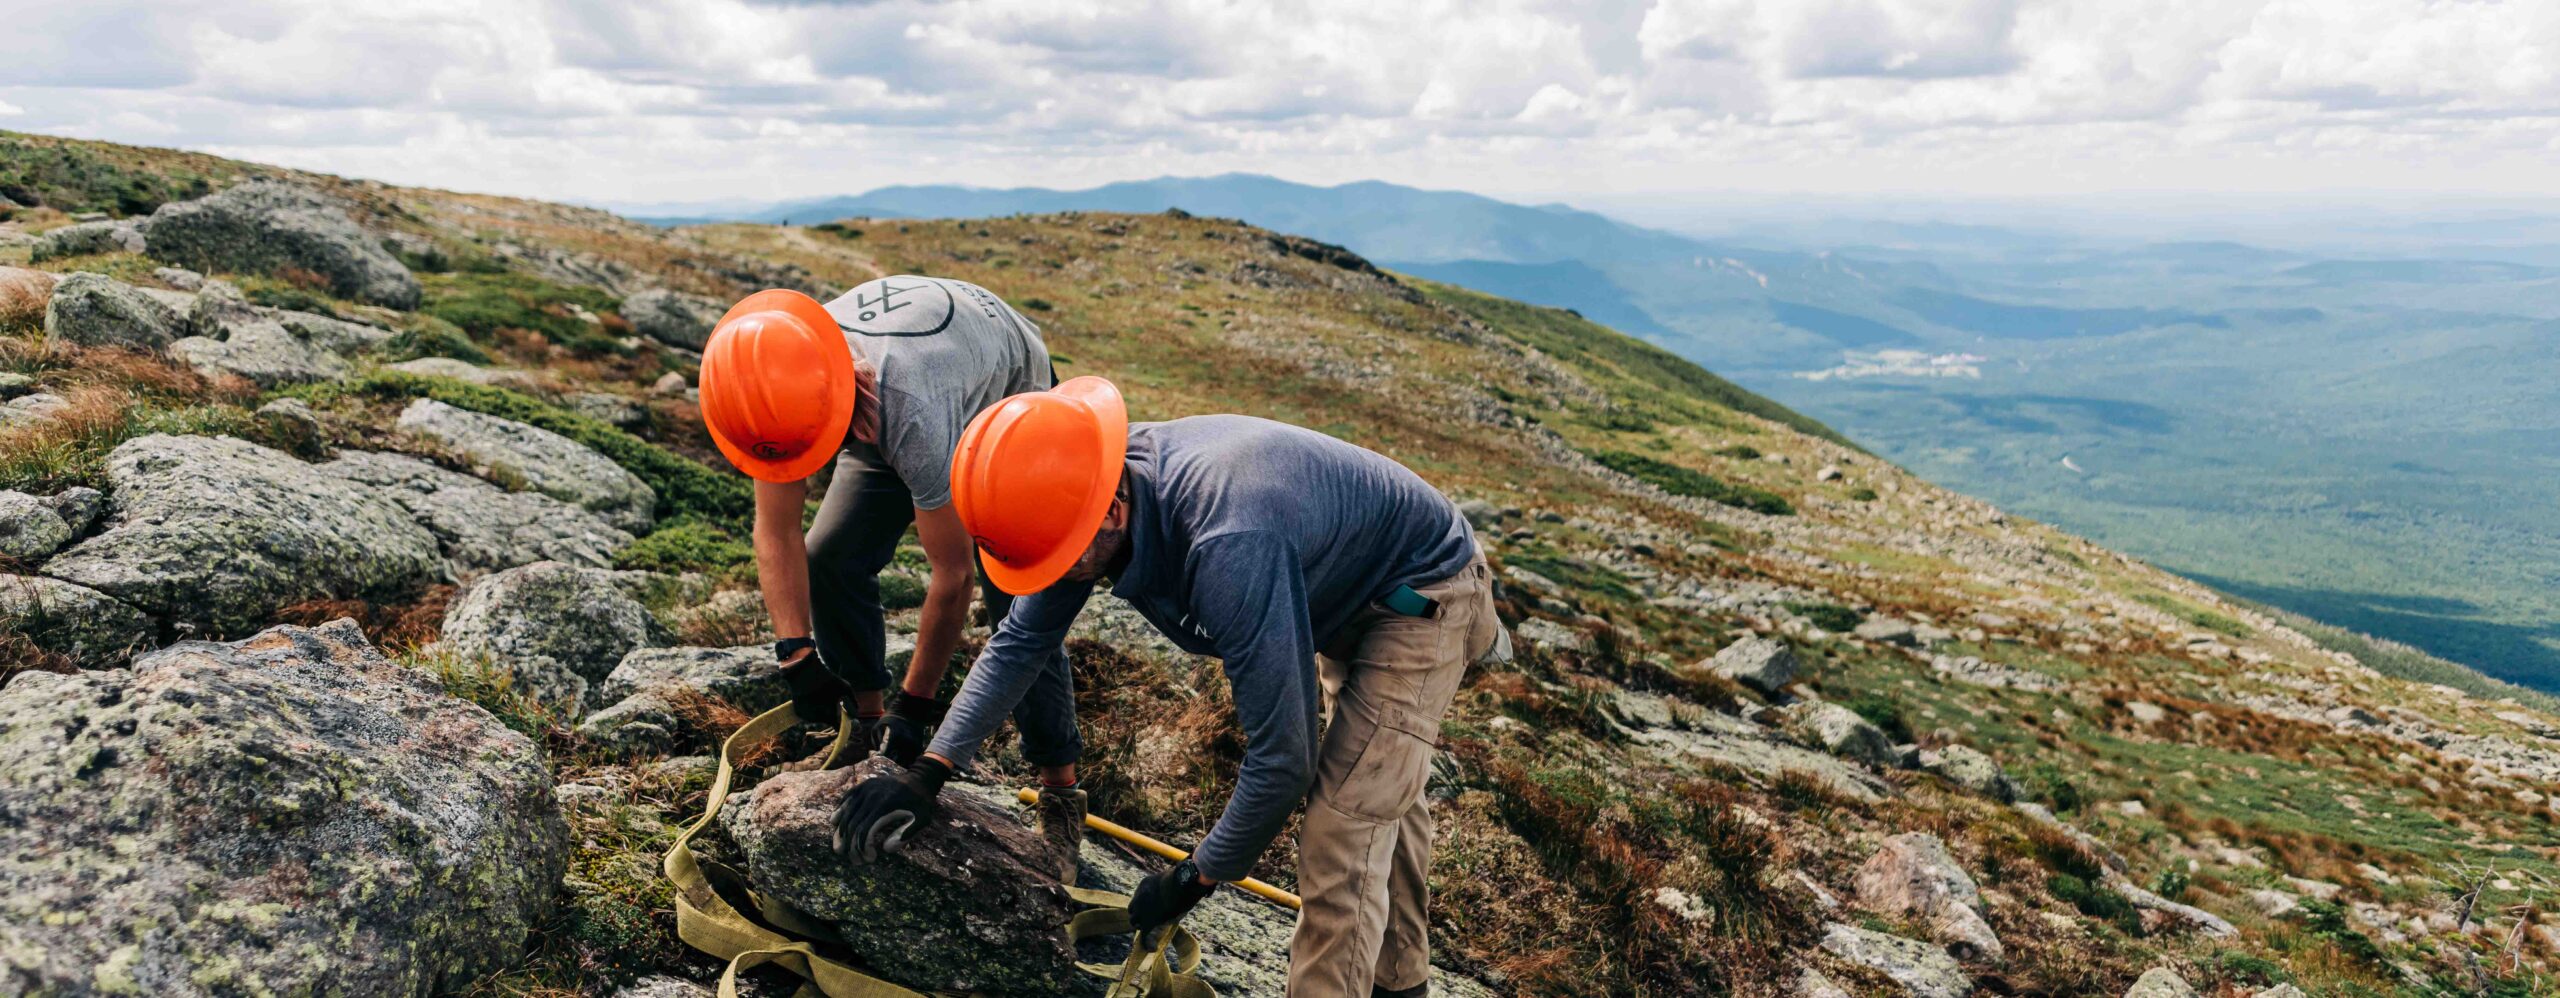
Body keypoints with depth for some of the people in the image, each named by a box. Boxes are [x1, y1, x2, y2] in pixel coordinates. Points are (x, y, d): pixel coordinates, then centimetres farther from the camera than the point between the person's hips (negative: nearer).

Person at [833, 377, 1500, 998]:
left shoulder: (1227, 548, -45)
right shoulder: (1083, 491, -18)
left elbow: (1282, 757, -38)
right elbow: (1021, 641, -5)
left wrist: (1194, 879, -23)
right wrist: (927, 772, -10)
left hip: (1422, 595, -8)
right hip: (1346, 597, 9)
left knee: (1342, 833, -16)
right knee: (1382, 792, 24)